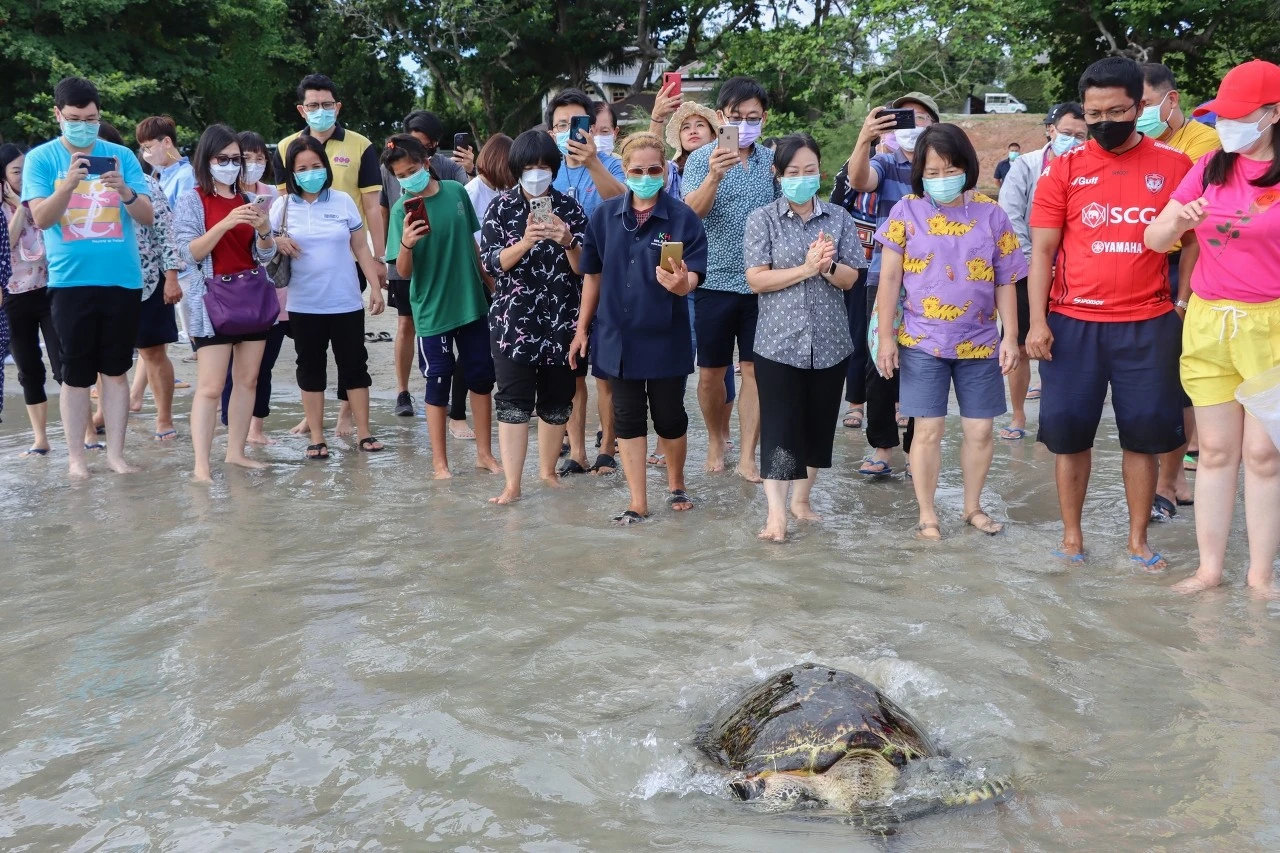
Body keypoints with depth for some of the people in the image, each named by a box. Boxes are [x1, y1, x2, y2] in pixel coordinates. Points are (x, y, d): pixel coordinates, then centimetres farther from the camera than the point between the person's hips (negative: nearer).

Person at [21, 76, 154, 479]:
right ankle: (75, 456, 12)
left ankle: (115, 451, 13)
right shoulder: (40, 158, 1)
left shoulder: (122, 156, 4)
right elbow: (41, 218, -9)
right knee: (76, 374, 4)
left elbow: (148, 217, 0)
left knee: (116, 370, 7)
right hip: (71, 281, -1)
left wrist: (126, 192, -21)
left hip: (123, 280, 1)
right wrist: (70, 183, -25)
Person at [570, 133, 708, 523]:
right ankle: (638, 503, 16)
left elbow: (693, 275, -15)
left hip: (666, 337, -2)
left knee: (669, 416, 11)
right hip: (618, 335, 2)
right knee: (628, 419, 6)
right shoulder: (605, 216, 0)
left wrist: (681, 282, -38)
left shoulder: (684, 218, -9)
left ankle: (676, 485, 36)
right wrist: (582, 329, 9)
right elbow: (593, 274, 8)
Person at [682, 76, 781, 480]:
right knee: (711, 372, 7)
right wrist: (714, 177, -36)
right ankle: (716, 439, 29)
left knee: (755, 370, 3)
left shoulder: (774, 161, 4)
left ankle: (747, 457, 10)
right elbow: (692, 213, -18)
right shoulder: (702, 159, -4)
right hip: (715, 280, -1)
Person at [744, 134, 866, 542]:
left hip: (829, 341, 3)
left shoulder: (839, 218, 5)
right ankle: (776, 513, -6)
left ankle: (802, 498, 26)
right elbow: (756, 279, -9)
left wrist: (828, 266, -19)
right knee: (780, 426, -7)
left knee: (818, 423, 10)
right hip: (779, 341, -3)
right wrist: (805, 268, -18)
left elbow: (850, 278, 2)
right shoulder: (762, 219, -2)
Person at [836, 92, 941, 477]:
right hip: (885, 278, 1)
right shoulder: (886, 164, 4)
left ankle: (917, 449, 15)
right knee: (880, 365, 3)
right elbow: (858, 180, -17)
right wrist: (864, 140, -37)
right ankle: (882, 447, 13)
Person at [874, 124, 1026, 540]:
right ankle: (927, 514, 14)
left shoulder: (991, 214, -1)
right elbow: (889, 279, -1)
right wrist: (886, 336, -4)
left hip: (980, 343, 2)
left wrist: (1010, 336, -1)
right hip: (922, 343, -2)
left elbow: (1005, 281, 3)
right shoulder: (907, 212, -4)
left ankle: (973, 507, 26)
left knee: (980, 430, 8)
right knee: (928, 430, 1)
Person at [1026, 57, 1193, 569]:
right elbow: (1042, 249, 1)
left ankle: (1138, 539, 21)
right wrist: (1037, 321, -6)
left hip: (1148, 325, 0)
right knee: (1068, 432, 6)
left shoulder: (1174, 166, 2)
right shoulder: (1063, 169, 1)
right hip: (1073, 323, 0)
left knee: (1144, 433, 7)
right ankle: (1071, 536, 20)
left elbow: (1192, 242, 8)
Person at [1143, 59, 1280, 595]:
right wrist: (1178, 218, -13)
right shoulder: (1210, 168, 8)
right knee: (1216, 450, 9)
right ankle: (1210, 567, 16)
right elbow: (1155, 241, 7)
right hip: (1208, 323, 4)